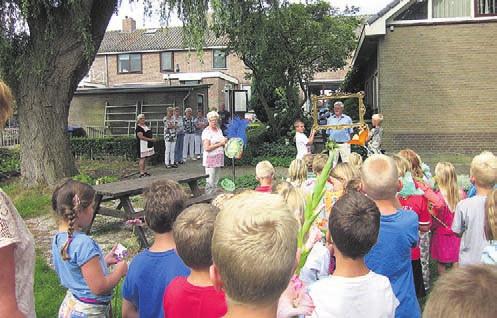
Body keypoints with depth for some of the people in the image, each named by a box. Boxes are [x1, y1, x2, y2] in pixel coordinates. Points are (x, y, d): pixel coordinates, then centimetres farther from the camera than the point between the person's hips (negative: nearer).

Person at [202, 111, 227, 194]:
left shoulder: (219, 130, 13)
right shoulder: (206, 132, -10)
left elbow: (222, 143, 26)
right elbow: (207, 148, -19)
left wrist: (225, 141, 3)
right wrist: (220, 144, -17)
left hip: (218, 158, 8)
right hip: (210, 158, -8)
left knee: (216, 180, 12)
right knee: (210, 182, -7)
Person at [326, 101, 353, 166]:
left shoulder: (347, 119, 8)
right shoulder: (330, 119, 13)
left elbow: (350, 132, 9)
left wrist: (349, 141, -1)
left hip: (344, 144, -1)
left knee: (346, 163, -3)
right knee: (332, 163, 0)